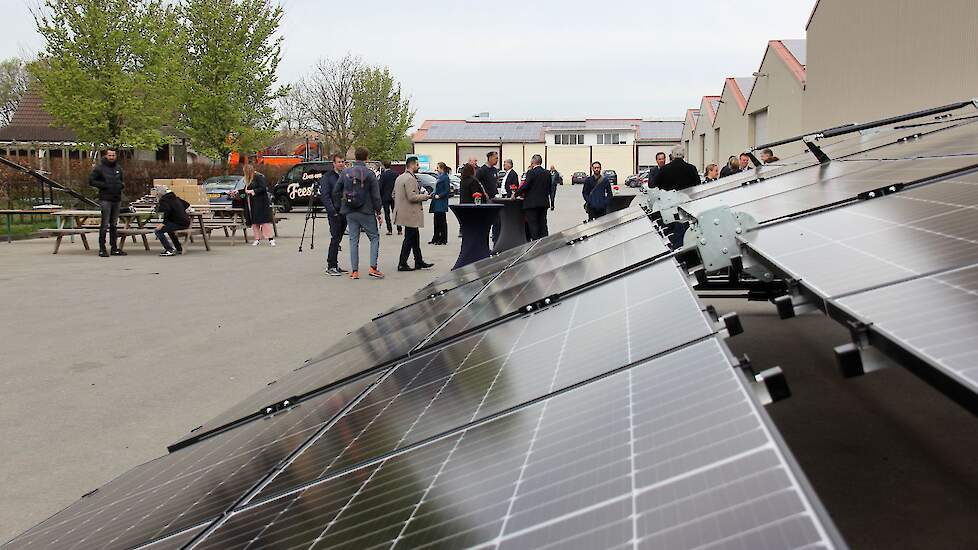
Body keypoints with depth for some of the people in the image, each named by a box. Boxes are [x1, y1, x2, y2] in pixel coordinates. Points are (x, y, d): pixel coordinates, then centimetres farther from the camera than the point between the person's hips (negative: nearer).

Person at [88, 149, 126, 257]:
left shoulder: (118, 168, 14)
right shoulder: (99, 167, -3)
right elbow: (91, 181, -4)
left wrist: (122, 185, 5)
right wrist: (104, 185, -14)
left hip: (117, 199, 6)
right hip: (105, 199, -6)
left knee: (114, 225, 11)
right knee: (104, 225, -6)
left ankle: (114, 248, 16)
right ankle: (102, 249, -1)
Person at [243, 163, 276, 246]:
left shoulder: (258, 177, -9)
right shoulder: (248, 179, 17)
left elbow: (263, 188, -16)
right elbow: (246, 190, 26)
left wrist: (253, 191, -16)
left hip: (261, 204, -8)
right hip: (252, 204, 8)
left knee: (265, 221, -9)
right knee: (254, 222, 6)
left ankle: (271, 239, -9)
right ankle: (257, 239, 11)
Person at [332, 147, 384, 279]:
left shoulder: (346, 173, 2)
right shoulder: (369, 174, -8)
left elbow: (336, 192, 6)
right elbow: (376, 195, -8)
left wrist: (340, 207, 17)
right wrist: (378, 211, 2)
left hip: (350, 213, 4)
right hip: (366, 212, -3)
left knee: (353, 240, 9)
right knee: (374, 237, 8)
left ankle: (354, 271, 8)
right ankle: (373, 267, -3)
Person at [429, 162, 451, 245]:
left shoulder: (445, 178, -12)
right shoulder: (440, 177, 15)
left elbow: (447, 191, -16)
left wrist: (439, 196, -18)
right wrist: (433, 195, 11)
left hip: (441, 203, -9)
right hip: (437, 204, 9)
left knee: (442, 221, -3)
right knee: (437, 221, 12)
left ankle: (443, 240, 3)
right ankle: (436, 238, 18)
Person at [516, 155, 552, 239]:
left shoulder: (531, 172, -11)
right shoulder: (547, 173, 8)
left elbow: (525, 186, -15)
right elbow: (549, 188, 11)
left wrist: (516, 194, -4)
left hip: (532, 203, -6)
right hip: (544, 203, 6)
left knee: (533, 226, -2)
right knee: (543, 225, 11)